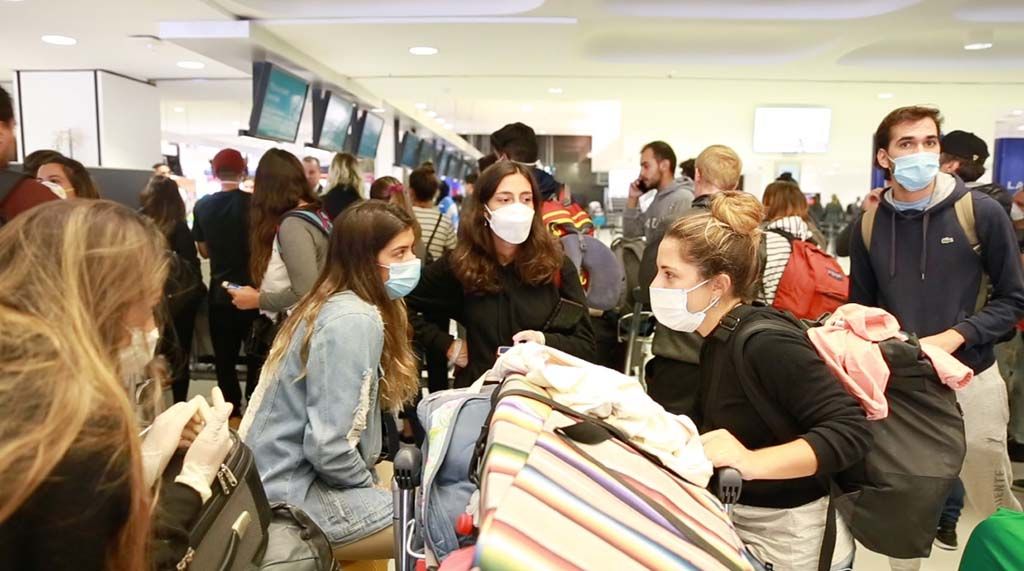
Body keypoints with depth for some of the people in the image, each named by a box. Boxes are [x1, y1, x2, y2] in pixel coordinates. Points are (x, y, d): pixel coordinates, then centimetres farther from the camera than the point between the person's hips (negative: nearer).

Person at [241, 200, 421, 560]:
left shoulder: (337, 303, 7)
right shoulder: (354, 321, -22)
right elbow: (328, 447, -26)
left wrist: (372, 479, 4)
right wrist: (372, 486, -8)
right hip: (295, 495, -9)